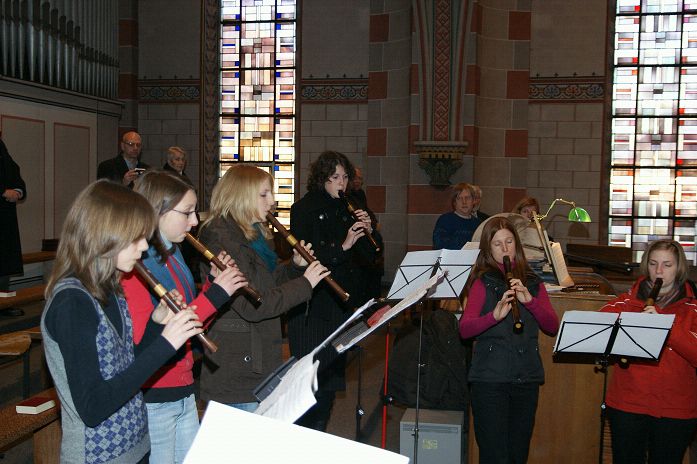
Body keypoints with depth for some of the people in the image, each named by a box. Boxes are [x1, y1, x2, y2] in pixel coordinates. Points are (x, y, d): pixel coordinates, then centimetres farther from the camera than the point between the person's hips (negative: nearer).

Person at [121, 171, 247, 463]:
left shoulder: (173, 256, 8)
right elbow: (147, 340, -26)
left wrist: (214, 283, -2)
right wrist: (213, 295, -25)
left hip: (184, 393, 8)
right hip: (151, 400, -8)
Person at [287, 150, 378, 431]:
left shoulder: (347, 209, 11)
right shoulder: (304, 209, -6)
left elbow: (370, 255, 11)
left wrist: (367, 231, -8)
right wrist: (342, 246, -25)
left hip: (342, 304, 6)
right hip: (312, 309, -6)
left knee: (332, 376, 14)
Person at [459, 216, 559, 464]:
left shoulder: (533, 283, 12)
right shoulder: (483, 282, 0)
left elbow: (553, 327, 0)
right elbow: (464, 329, -13)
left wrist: (529, 299, -15)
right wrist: (494, 315, -30)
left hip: (527, 378, 4)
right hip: (490, 378, -4)